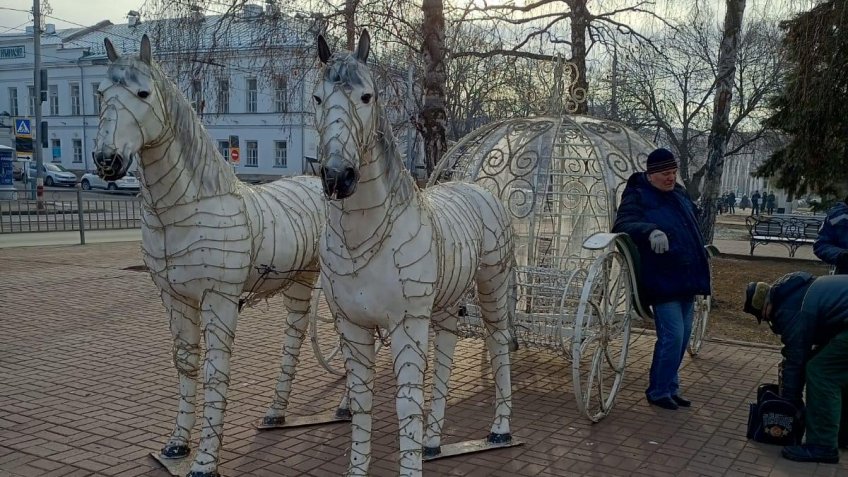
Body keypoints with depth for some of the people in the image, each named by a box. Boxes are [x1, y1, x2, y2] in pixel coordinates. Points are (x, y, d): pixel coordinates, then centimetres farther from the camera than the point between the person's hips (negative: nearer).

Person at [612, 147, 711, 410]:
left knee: (683, 336, 12)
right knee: (672, 336, -10)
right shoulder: (638, 198, -9)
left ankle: (670, 387, 26)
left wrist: (700, 268, 29)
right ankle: (658, 392, 6)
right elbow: (623, 225, -25)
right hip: (662, 281, -8)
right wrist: (651, 231, -42)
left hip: (686, 279, 8)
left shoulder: (680, 193, 14)